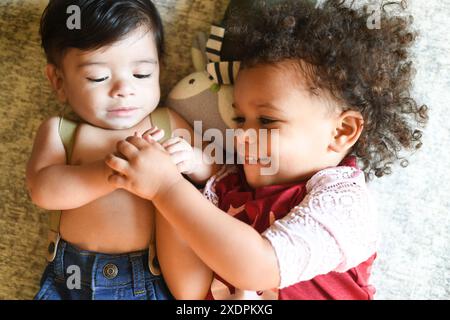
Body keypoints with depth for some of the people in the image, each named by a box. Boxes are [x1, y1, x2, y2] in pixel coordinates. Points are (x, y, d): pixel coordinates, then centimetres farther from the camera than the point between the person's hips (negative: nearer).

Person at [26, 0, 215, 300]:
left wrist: (195, 162, -17)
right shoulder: (60, 130, -3)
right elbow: (42, 189, -19)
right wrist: (113, 170, -31)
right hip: (75, 276, 0)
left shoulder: (168, 123, -1)